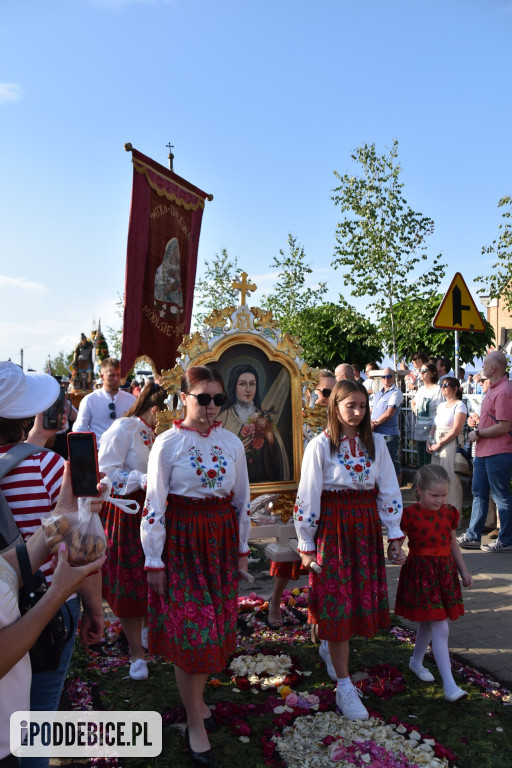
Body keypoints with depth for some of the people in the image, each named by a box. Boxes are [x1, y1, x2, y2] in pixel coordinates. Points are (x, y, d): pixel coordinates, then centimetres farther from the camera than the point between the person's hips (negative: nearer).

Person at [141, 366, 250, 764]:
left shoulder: (232, 442, 1)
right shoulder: (168, 443, -10)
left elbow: (242, 500, 9)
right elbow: (154, 505, -9)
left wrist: (242, 548, 11)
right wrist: (154, 560, -8)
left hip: (221, 540, 4)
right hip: (182, 541, -4)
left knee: (217, 625, 14)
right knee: (189, 630, 2)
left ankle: (196, 697, 39)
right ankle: (195, 722, 20)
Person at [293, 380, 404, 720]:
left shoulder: (376, 443, 3)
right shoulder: (320, 445, -9)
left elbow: (389, 490, 7)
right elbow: (307, 497, -7)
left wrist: (394, 533, 5)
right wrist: (306, 544, -5)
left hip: (366, 527, 5)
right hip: (332, 528, -4)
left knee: (363, 599, 12)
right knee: (337, 602, 0)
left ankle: (330, 647, 41)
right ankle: (344, 687, 12)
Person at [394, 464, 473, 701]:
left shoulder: (449, 513, 3)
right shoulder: (410, 514, -16)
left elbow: (452, 544, 15)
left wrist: (463, 571, 19)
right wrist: (397, 555, -32)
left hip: (444, 572, 6)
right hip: (420, 573, -6)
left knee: (428, 623, 20)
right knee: (440, 628, -8)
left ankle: (416, 661, 42)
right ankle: (449, 686, -2)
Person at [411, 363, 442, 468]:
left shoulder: (437, 390, -8)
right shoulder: (421, 389, 14)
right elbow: (413, 402, 34)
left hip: (430, 430, -7)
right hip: (419, 428, 7)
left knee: (428, 463, -7)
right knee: (420, 462, 12)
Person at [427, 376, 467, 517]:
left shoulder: (459, 405, -6)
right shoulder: (441, 405, 18)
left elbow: (456, 430, -14)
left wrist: (439, 444, -12)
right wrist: (430, 442, 4)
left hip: (450, 444, -7)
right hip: (436, 446, 7)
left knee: (450, 478, -7)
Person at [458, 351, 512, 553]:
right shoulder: (493, 388, 13)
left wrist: (478, 434, -12)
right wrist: (479, 421, 10)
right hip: (484, 451, 10)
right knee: (478, 493, 13)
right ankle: (472, 537, 21)